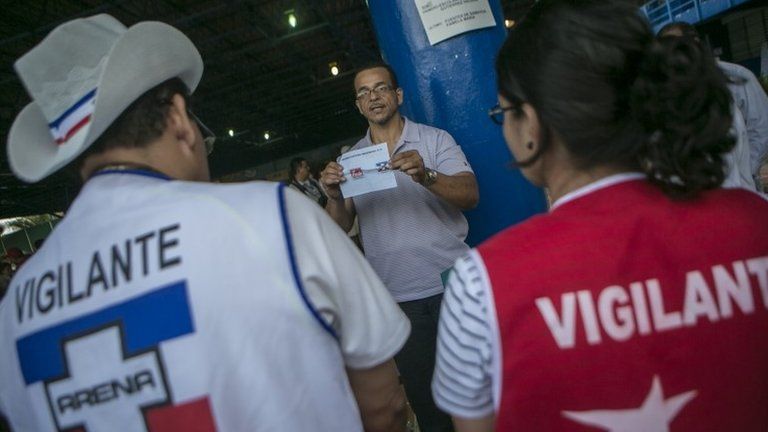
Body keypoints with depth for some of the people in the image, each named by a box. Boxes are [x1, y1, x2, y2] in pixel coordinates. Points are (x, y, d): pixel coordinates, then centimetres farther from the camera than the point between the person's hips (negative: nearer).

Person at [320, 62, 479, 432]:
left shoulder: (435, 140, 1)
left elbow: (470, 195, -13)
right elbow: (341, 228, 1)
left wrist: (426, 176, -31)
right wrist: (334, 197, -20)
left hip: (451, 285, -2)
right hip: (397, 298, 2)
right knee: (423, 396, 15)